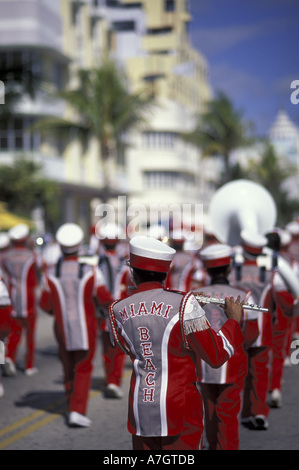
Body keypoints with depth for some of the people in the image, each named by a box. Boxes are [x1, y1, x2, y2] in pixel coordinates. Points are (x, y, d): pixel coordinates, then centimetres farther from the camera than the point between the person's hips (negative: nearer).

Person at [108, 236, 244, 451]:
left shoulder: (118, 311, 1)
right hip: (181, 412, -4)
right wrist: (234, 320, 5)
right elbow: (216, 356, -11)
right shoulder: (183, 305, -13)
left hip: (140, 414, 4)